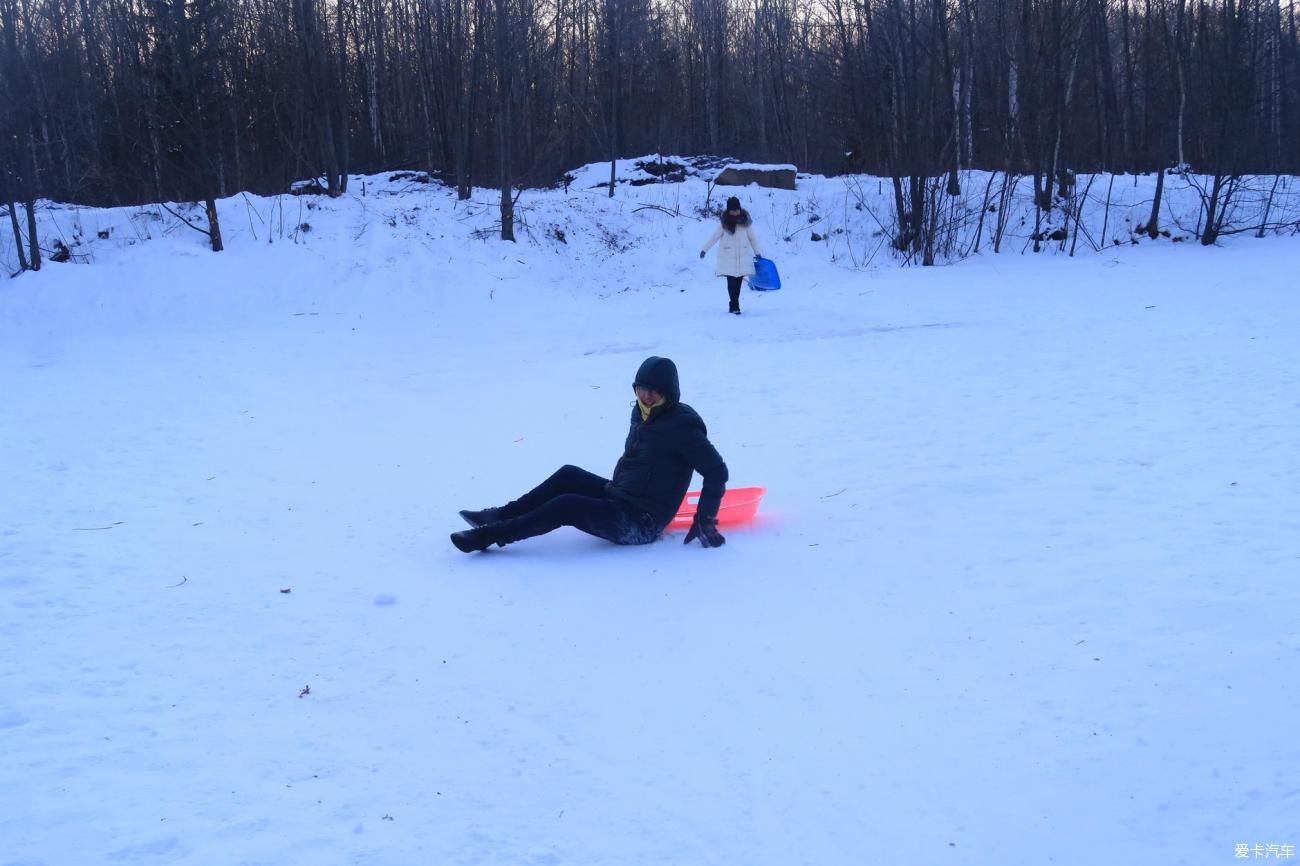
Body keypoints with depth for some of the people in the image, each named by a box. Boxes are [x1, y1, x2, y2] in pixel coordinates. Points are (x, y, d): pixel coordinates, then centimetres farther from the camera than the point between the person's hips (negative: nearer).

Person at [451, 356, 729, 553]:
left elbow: (717, 470, -18)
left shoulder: (681, 427, -17)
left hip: (641, 524, -9)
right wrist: (614, 485, 14)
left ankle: (487, 535, -15)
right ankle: (501, 516, 2)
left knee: (565, 506, -21)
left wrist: (705, 521, -18)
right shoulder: (643, 414, 9)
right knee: (568, 476, -1)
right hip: (620, 499, 9)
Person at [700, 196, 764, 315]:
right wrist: (704, 249, 9)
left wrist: (758, 252, 11)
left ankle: (733, 305, 11)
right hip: (728, 257, -2)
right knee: (731, 281, -9)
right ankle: (735, 306, -7)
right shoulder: (724, 222, -2)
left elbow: (752, 237, 10)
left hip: (743, 256, 2)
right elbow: (715, 236, 7)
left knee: (738, 281, 1)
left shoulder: (745, 220, 2)